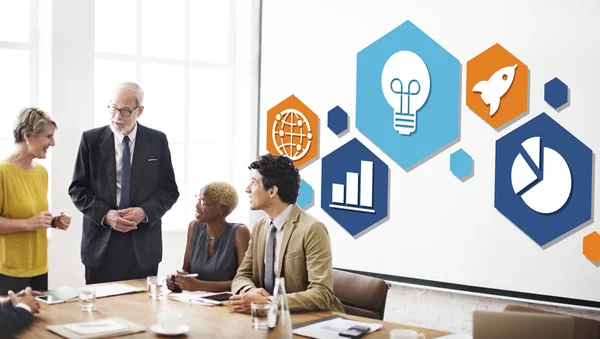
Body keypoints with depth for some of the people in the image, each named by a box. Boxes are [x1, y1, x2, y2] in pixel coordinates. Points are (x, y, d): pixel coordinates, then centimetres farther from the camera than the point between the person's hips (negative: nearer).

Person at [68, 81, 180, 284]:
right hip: (101, 244, 0)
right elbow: (77, 189, 2)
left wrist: (144, 212, -14)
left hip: (143, 246, 1)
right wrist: (105, 215, -14)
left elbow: (169, 190, 3)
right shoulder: (91, 139, 2)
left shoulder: (157, 141, 3)